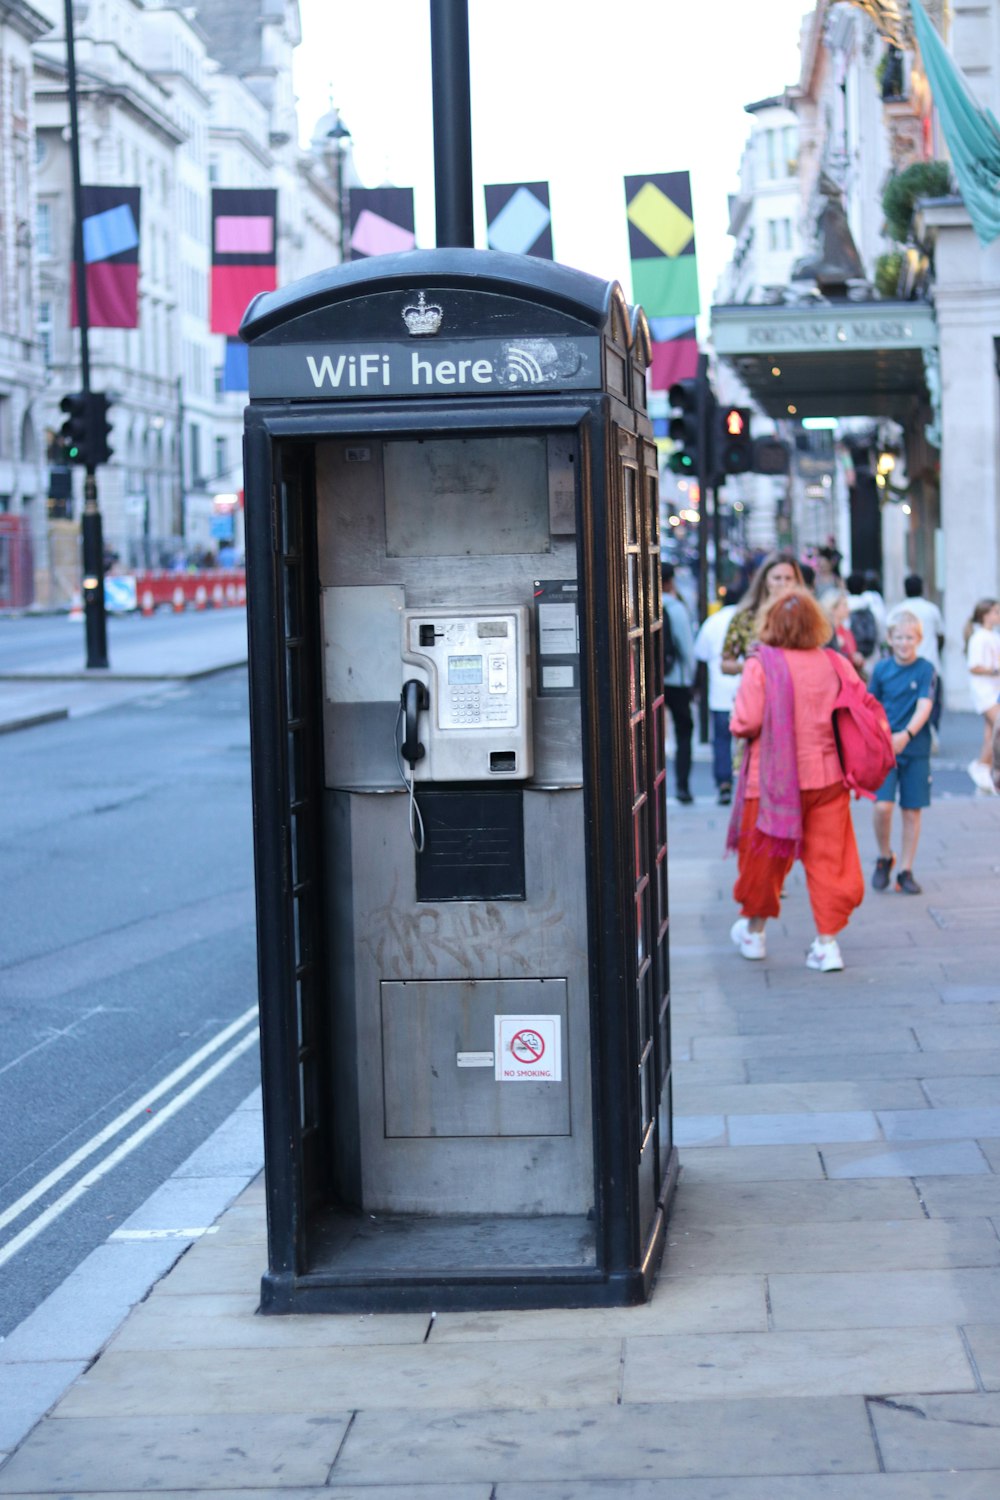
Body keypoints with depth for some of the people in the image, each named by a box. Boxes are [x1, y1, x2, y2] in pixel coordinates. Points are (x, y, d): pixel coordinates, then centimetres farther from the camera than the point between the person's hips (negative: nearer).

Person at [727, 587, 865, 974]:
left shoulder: (761, 665, -12)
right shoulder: (833, 663, 0)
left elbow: (745, 723, -16)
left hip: (774, 779, -3)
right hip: (827, 777, 3)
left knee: (764, 856, 14)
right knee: (827, 859, 7)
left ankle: (753, 930, 31)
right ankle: (828, 941, 4)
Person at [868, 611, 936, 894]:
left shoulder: (925, 669, -5)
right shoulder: (882, 668, 1)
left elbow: (924, 706, -17)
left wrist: (906, 735, -31)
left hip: (915, 749, 0)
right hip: (883, 748, 1)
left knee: (911, 811, 4)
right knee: (882, 806, -13)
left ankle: (906, 871, 15)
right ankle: (885, 858, 11)